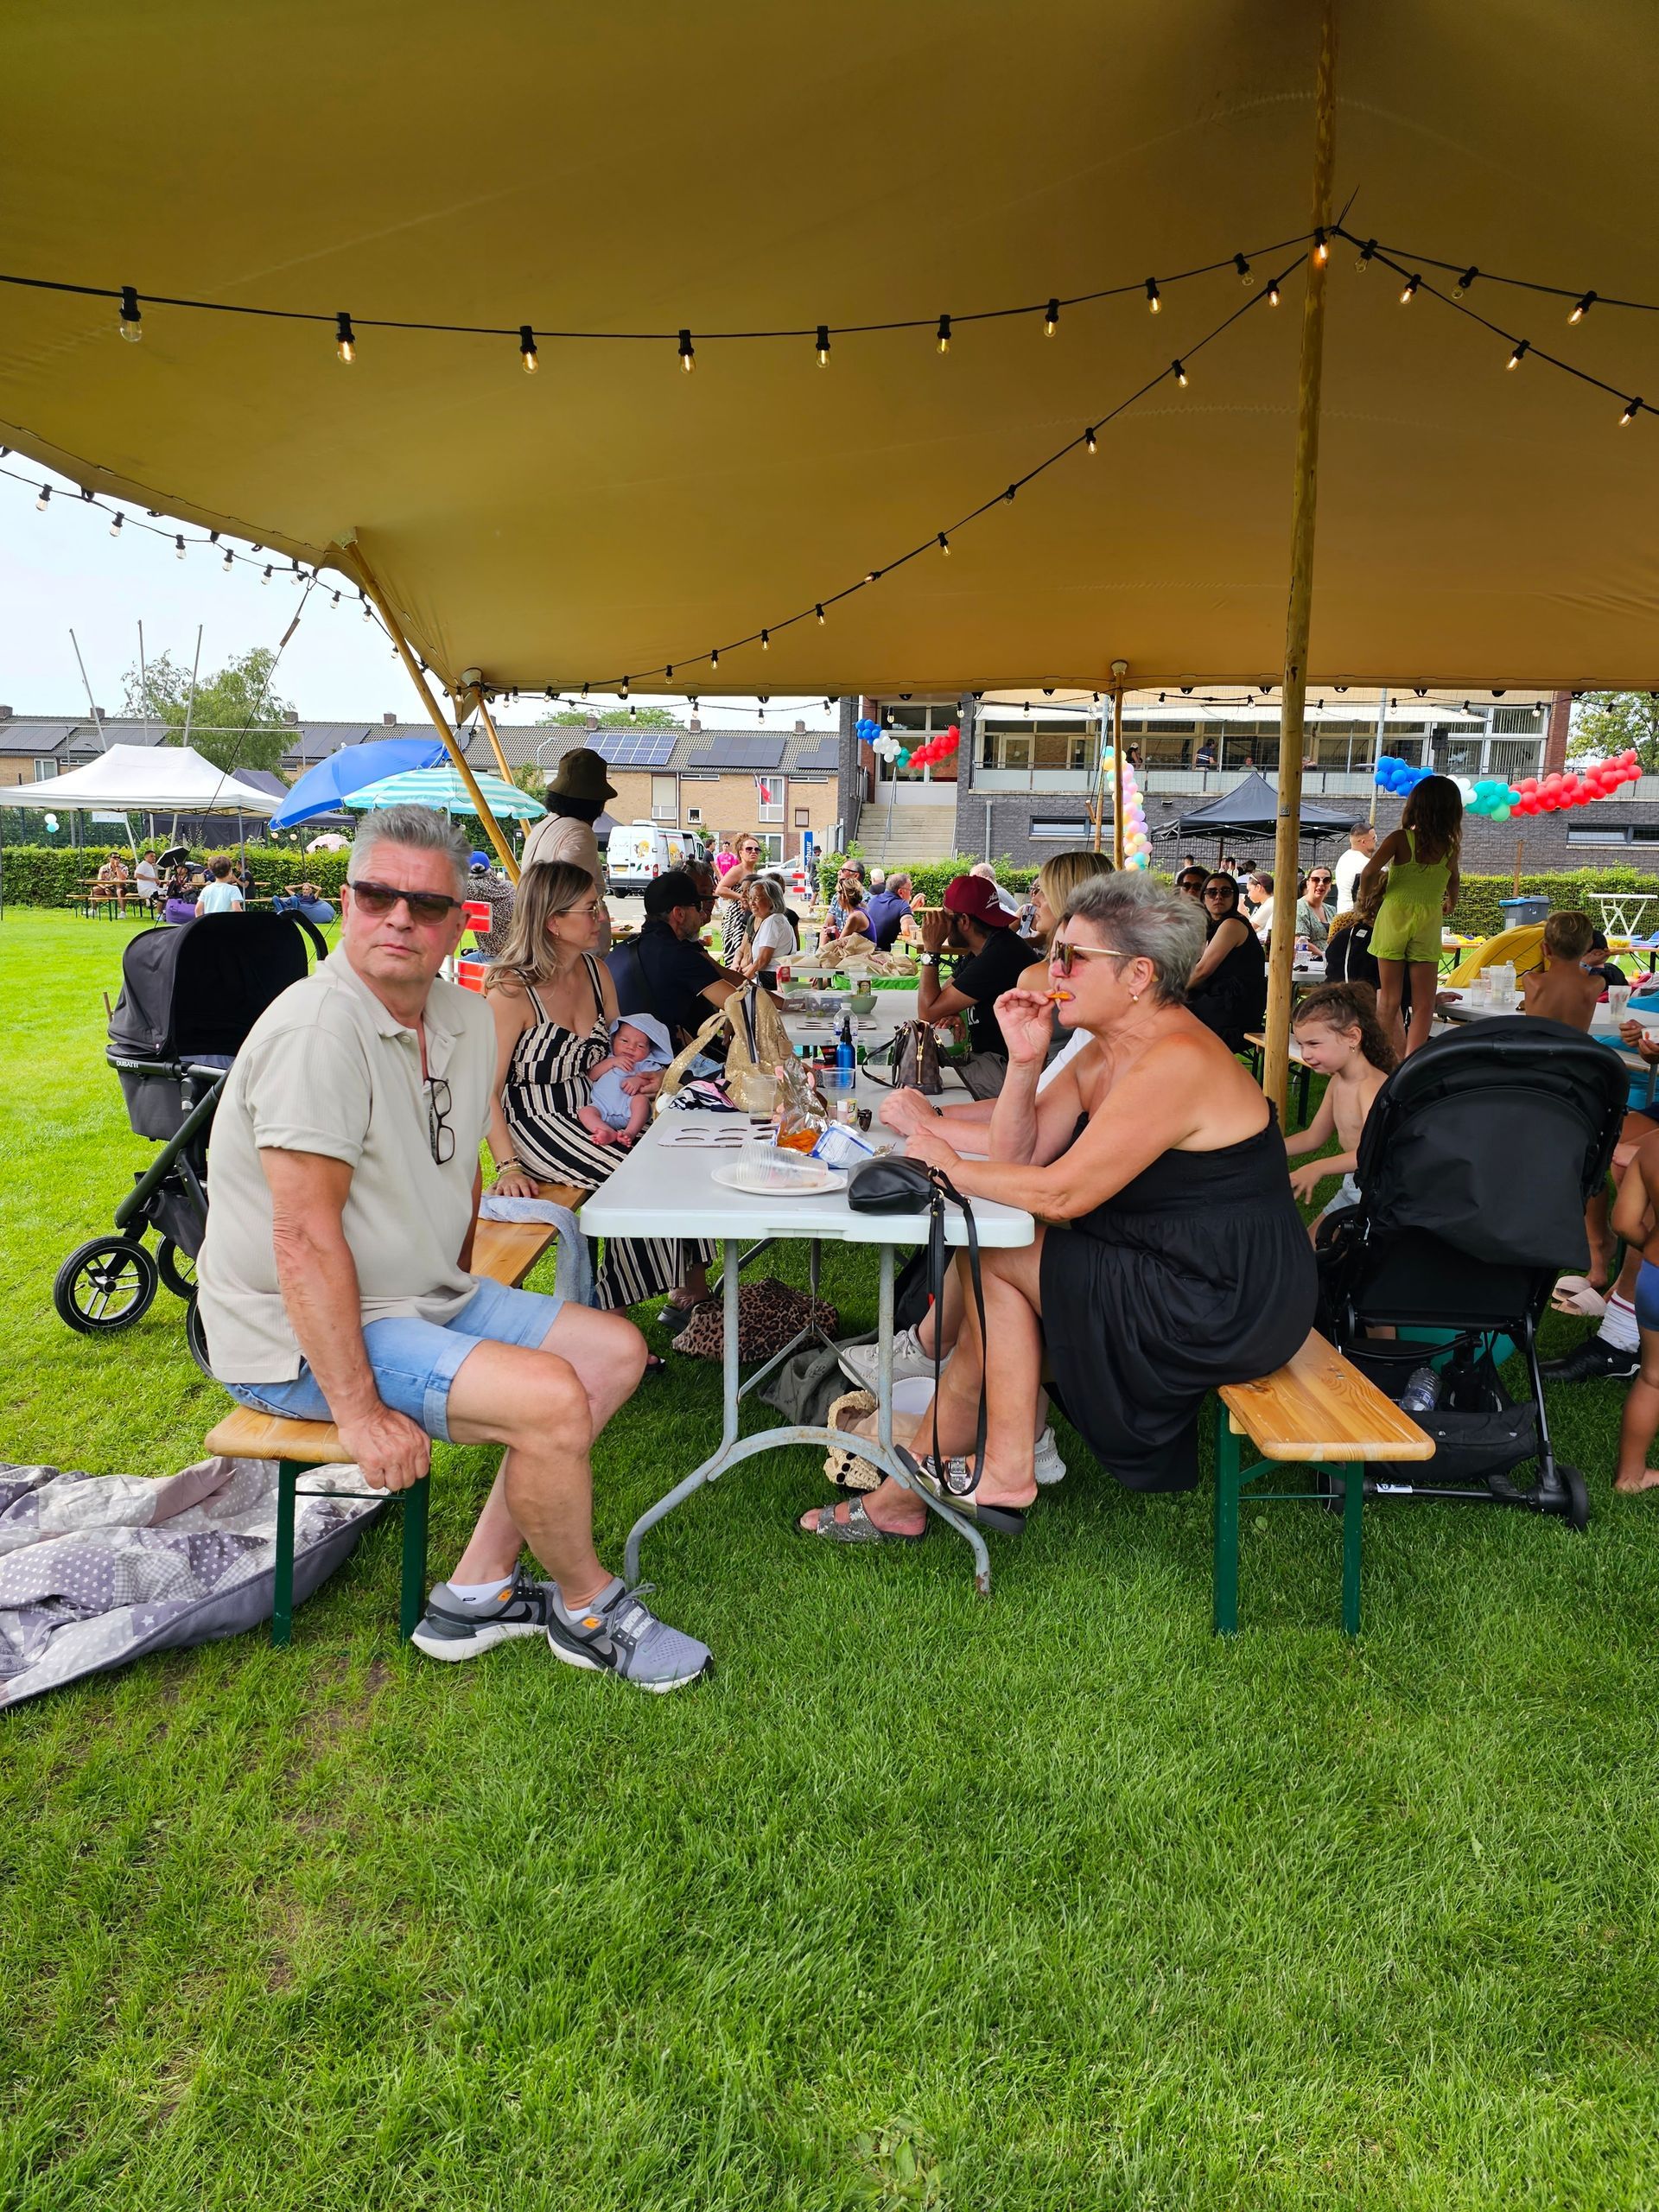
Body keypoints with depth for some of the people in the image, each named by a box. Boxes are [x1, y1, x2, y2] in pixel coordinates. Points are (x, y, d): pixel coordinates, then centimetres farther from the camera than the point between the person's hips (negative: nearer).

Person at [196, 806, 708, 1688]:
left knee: (615, 1349, 4)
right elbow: (304, 1235, -26)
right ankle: (587, 1608, 5)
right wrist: (360, 1411, -25)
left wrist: (462, 1307, 10)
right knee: (550, 1397, -24)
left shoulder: (465, 1019, 4)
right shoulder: (319, 1028, -23)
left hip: (425, 1299, 9)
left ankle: (476, 1591, 5)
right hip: (302, 1336, -9)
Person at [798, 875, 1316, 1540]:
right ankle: (908, 1488, 14)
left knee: (995, 1258, -8)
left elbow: (1060, 1193, -25)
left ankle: (1004, 1476, 6)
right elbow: (1019, 1156, 5)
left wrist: (949, 1166, -13)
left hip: (1227, 1307, -9)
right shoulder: (1107, 1051, 8)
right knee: (990, 1273, 5)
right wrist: (1024, 1059, -8)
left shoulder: (1176, 1062, -23)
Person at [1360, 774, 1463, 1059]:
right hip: (1429, 921, 1)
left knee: (1389, 998, 8)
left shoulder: (1400, 839, -7)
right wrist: (1450, 904, 34)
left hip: (1394, 917, -1)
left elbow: (1369, 872, -17)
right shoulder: (1450, 847, 0)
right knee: (1424, 1003, 5)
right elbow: (1452, 886, 13)